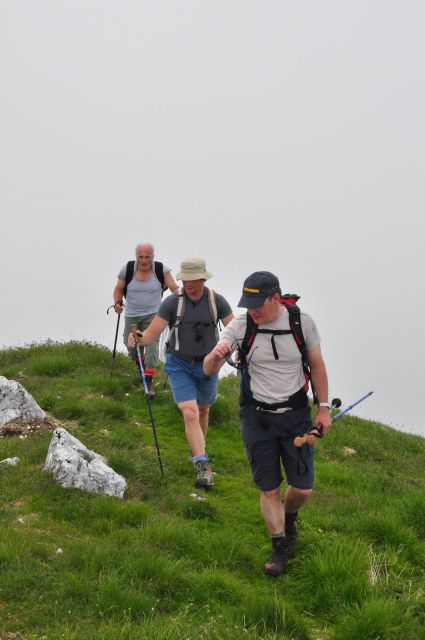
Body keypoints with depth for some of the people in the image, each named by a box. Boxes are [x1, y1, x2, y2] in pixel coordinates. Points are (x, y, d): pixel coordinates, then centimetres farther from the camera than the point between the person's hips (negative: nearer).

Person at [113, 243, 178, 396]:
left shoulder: (161, 270, -9)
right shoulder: (127, 270, -6)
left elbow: (174, 288, -15)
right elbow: (119, 289, 3)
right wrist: (117, 302, -16)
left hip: (153, 314, -2)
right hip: (132, 316, 2)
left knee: (152, 342, -17)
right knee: (131, 344, 8)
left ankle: (149, 382, -14)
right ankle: (140, 366, 43)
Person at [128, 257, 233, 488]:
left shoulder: (217, 301, -10)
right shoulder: (172, 302, -15)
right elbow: (152, 334, -18)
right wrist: (139, 338, -40)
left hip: (207, 365, 3)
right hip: (180, 366, -3)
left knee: (203, 410, 21)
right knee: (189, 413, -17)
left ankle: (196, 450, 46)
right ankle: (203, 468, -22)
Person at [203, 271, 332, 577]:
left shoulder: (302, 323, -11)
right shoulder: (239, 327, -12)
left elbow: (317, 365, 3)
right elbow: (208, 371, -14)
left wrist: (324, 407, 3)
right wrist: (216, 356, -38)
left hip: (295, 413, 0)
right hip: (256, 416, 0)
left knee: (303, 488, 3)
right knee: (268, 488, 4)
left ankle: (289, 516, 38)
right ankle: (280, 547, 22)